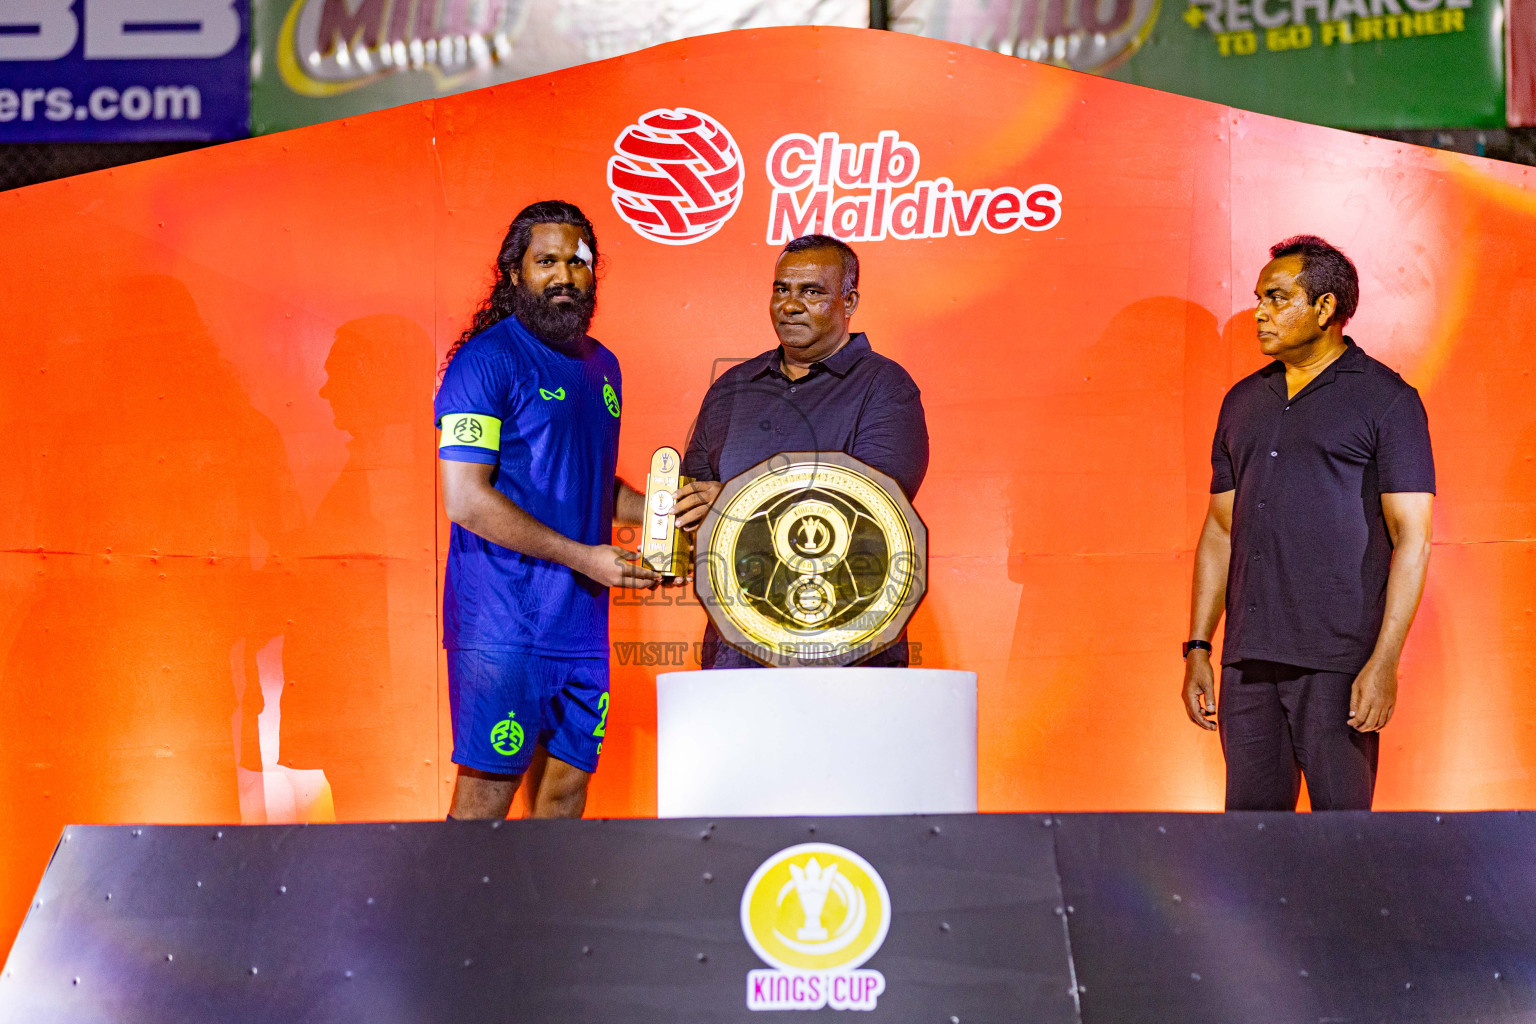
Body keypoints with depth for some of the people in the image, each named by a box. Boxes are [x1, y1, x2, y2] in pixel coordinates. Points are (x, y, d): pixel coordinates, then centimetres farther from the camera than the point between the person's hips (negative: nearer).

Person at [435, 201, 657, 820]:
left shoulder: (601, 366, 16)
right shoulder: (486, 360, -8)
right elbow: (465, 499, -16)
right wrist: (582, 556, -17)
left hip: (583, 620, 7)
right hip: (503, 622, -7)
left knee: (568, 782, 10)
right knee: (486, 791, -5)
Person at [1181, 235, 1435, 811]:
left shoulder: (1386, 401, -1)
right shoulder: (1243, 402, 16)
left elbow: (1413, 537, -6)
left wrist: (1384, 664, -14)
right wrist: (1198, 647, 12)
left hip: (1337, 658, -5)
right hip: (1248, 657, 5)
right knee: (1250, 818, 7)